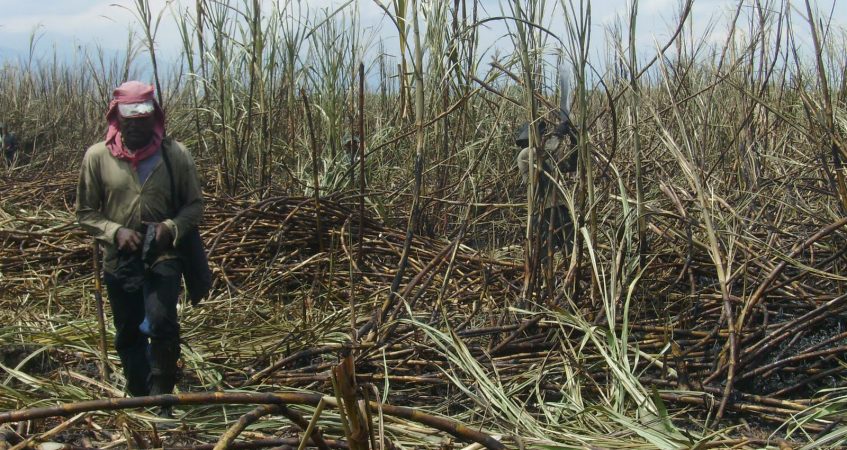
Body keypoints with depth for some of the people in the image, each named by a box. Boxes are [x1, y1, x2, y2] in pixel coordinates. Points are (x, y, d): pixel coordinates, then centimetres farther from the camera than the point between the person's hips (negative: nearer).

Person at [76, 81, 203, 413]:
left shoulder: (175, 154, -6)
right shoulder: (97, 156, -5)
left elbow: (194, 206, 2)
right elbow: (85, 213, 2)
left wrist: (171, 228, -16)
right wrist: (115, 231, -16)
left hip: (163, 255, -2)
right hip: (119, 260, 2)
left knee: (161, 323, -20)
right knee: (128, 335, 14)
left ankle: (161, 398, -2)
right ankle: (140, 398, 34)